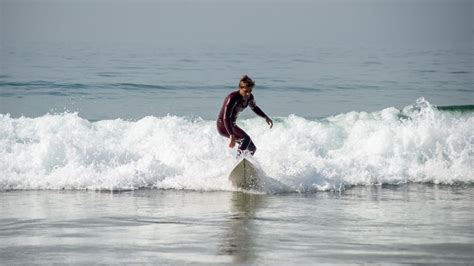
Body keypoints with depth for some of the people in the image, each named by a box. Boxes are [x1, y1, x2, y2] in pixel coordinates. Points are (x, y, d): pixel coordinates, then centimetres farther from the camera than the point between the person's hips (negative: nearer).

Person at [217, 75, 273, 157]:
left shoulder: (250, 97, -3)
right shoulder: (233, 98, -28)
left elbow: (254, 108, 22)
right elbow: (226, 118, -34)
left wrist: (266, 117, 19)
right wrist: (231, 136, -43)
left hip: (232, 125, 9)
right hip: (223, 125, -9)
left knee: (252, 148, 8)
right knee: (246, 139, -30)